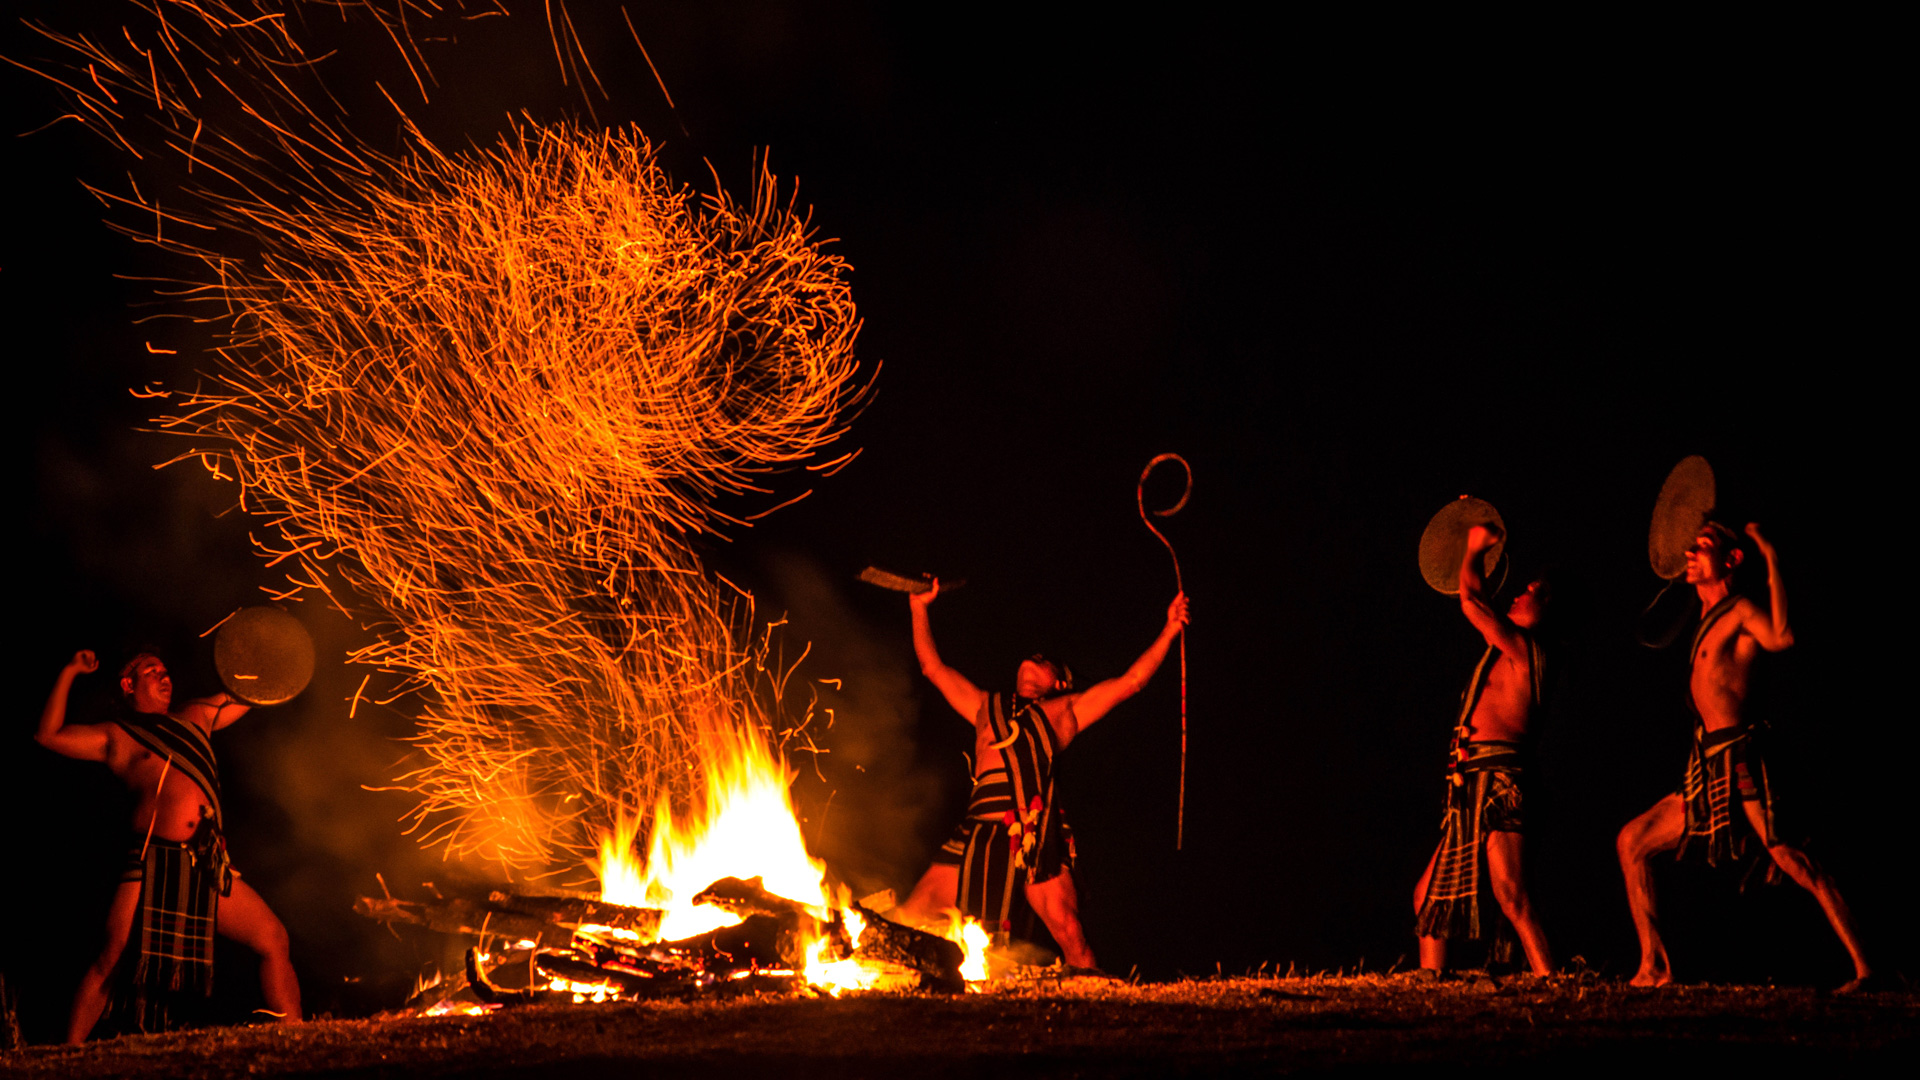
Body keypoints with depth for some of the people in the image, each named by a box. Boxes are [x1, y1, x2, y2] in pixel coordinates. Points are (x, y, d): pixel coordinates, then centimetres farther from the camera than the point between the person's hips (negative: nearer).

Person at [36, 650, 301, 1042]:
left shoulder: (194, 717, 25)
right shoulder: (117, 737, 11)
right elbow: (48, 734, 3)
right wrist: (70, 672, 2)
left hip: (208, 867, 4)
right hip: (153, 862, -4)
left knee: (274, 939, -1)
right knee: (111, 961, -12)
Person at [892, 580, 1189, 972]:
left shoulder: (1065, 711, 26)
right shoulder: (986, 707, 31)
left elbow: (1131, 681, 24)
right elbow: (933, 666, 32)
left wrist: (1169, 632, 20)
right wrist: (919, 607, 30)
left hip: (1039, 834, -1)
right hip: (983, 832, 2)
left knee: (1069, 933, -16)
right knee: (907, 921, -8)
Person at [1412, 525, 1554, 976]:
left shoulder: (1524, 648, -4)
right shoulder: (1510, 650, 21)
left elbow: (1470, 601, -7)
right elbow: (1476, 602, 37)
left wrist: (1475, 549, 9)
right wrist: (1476, 552, 36)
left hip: (1496, 782, -10)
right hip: (1471, 789, 10)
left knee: (1511, 895, -22)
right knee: (1429, 894, 15)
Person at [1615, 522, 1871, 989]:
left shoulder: (1741, 610, -5)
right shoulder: (1708, 619, 21)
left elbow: (1781, 637, -28)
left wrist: (1771, 560, -23)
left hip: (1740, 765, -9)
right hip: (1709, 773, 9)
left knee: (1793, 862, -15)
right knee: (1632, 841, 9)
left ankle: (1863, 967, -16)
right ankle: (1654, 966, 9)